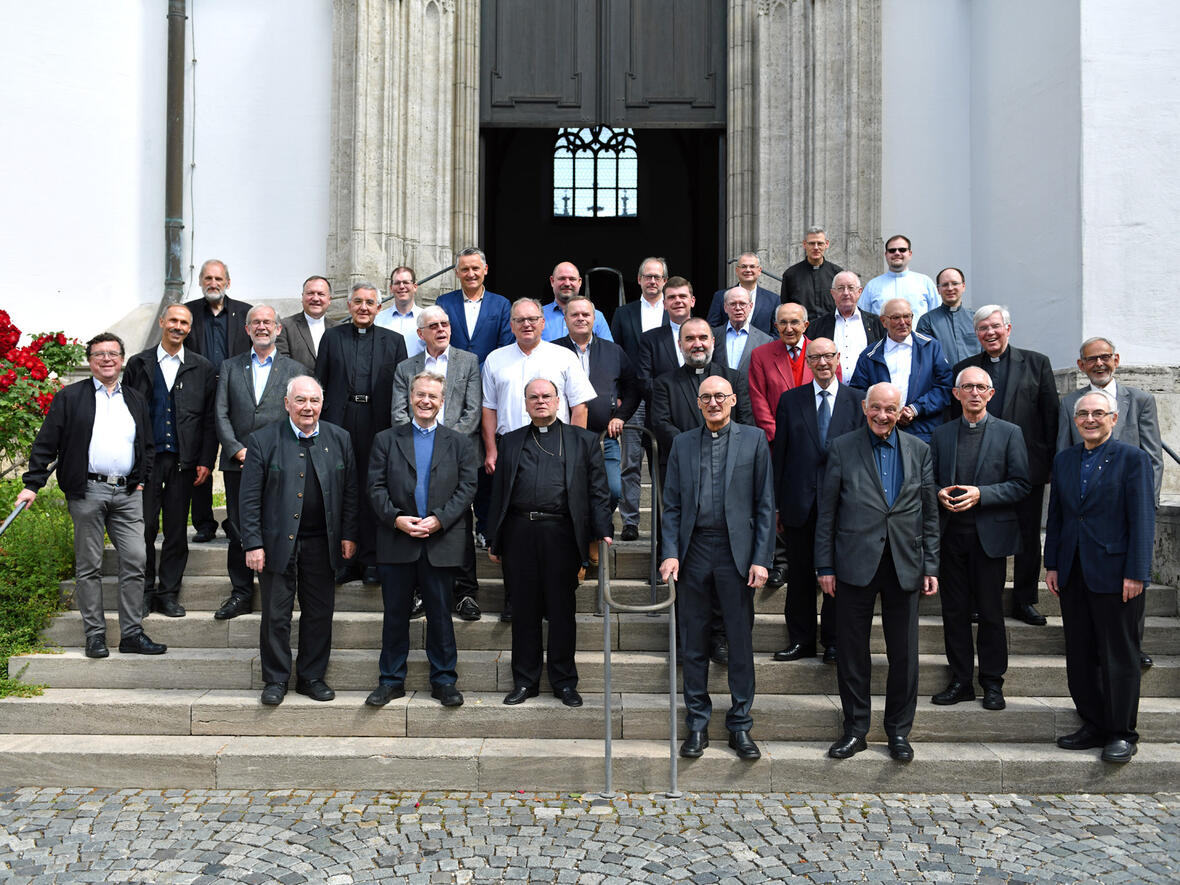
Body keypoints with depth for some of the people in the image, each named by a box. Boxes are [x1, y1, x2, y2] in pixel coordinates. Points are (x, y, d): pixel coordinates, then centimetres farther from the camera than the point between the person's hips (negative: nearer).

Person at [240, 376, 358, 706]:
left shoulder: (339, 439, 6)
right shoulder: (263, 440, -3)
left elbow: (350, 491, 9)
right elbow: (249, 498, -3)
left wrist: (348, 535, 4)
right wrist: (253, 544, -9)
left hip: (322, 543, 3)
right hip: (278, 543, -2)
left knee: (320, 613, 9)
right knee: (276, 616, 5)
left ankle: (312, 677, 23)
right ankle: (275, 680, 20)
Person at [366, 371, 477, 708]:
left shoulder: (459, 443, 8)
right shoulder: (386, 440, 8)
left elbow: (467, 488, 1)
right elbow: (376, 487, 3)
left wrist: (438, 519, -12)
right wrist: (396, 518, -12)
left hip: (441, 543, 0)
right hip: (396, 542, 1)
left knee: (440, 613, 6)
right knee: (395, 614, 8)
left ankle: (444, 680, 18)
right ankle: (391, 680, 20)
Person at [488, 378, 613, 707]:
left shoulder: (583, 440, 10)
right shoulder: (510, 441, 16)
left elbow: (596, 490, 5)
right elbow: (498, 492, 13)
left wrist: (602, 531, -6)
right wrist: (493, 540, 8)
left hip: (561, 532, -2)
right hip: (519, 532, 2)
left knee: (562, 610, 4)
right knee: (524, 610, 8)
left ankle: (564, 681, 16)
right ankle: (525, 680, 19)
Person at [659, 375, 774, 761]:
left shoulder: (754, 439, 4)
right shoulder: (683, 443, 10)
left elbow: (765, 504, 1)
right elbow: (672, 505, 9)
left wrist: (761, 559, -6)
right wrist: (670, 552, -3)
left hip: (736, 552, -2)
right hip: (693, 553, 2)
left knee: (741, 642, 5)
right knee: (693, 643, 8)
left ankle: (740, 725, 18)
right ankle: (697, 724, 21)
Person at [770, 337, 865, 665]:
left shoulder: (858, 400, 5)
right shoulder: (790, 400, 6)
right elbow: (779, 454, 5)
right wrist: (776, 503, 1)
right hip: (800, 503, 1)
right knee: (800, 576, 8)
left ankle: (833, 641, 20)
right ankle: (801, 640, 20)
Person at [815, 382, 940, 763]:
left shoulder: (919, 450, 8)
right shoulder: (841, 448, 2)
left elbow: (929, 514, 9)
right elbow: (826, 512, 2)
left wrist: (930, 567, 4)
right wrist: (825, 566, -2)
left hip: (904, 565, 2)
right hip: (855, 563, -1)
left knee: (904, 656, 7)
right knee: (851, 651, 6)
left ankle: (899, 730, 23)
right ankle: (855, 728, 21)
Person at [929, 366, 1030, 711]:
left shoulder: (1009, 433, 3)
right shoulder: (941, 434, 11)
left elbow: (1021, 485, -2)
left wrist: (980, 494, -15)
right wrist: (939, 494, -7)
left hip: (990, 534, -2)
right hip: (951, 534, 3)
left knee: (990, 611, 3)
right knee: (954, 610, 6)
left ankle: (992, 683, 15)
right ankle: (961, 681, 17)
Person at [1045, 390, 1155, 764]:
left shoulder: (1133, 459, -6)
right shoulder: (1064, 460, 11)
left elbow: (1142, 519, -10)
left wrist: (1135, 573, -14)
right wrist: (1051, 565, 9)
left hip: (1114, 573, -6)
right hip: (1073, 574, 6)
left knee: (1119, 655, 4)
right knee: (1080, 655, 11)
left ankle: (1122, 734, 15)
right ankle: (1095, 726, 23)